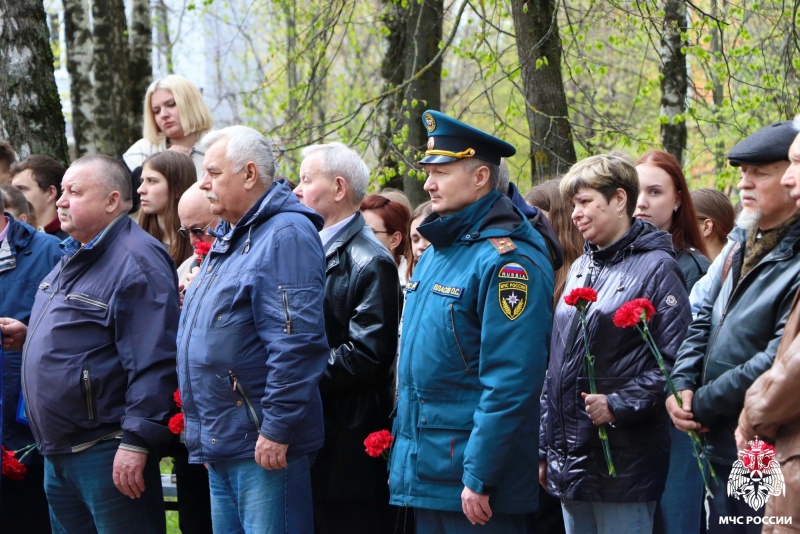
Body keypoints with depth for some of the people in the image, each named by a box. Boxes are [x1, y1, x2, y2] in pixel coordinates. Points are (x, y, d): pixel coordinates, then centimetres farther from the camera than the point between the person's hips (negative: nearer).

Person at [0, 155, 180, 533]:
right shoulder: (74, 256, 16)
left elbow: (153, 362, -22)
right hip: (57, 451, 10)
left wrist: (136, 441, -24)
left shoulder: (135, 261, -16)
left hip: (106, 452, -10)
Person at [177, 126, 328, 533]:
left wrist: (277, 429, -23)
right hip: (221, 444, 10)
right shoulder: (228, 239, 19)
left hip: (264, 445, -10)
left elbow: (297, 343, -22)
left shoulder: (285, 235, -13)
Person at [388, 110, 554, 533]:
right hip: (424, 475, 9)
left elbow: (510, 384, -20)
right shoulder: (435, 254, 14)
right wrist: (400, 455, 19)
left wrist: (480, 478, -22)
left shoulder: (507, 260, -15)